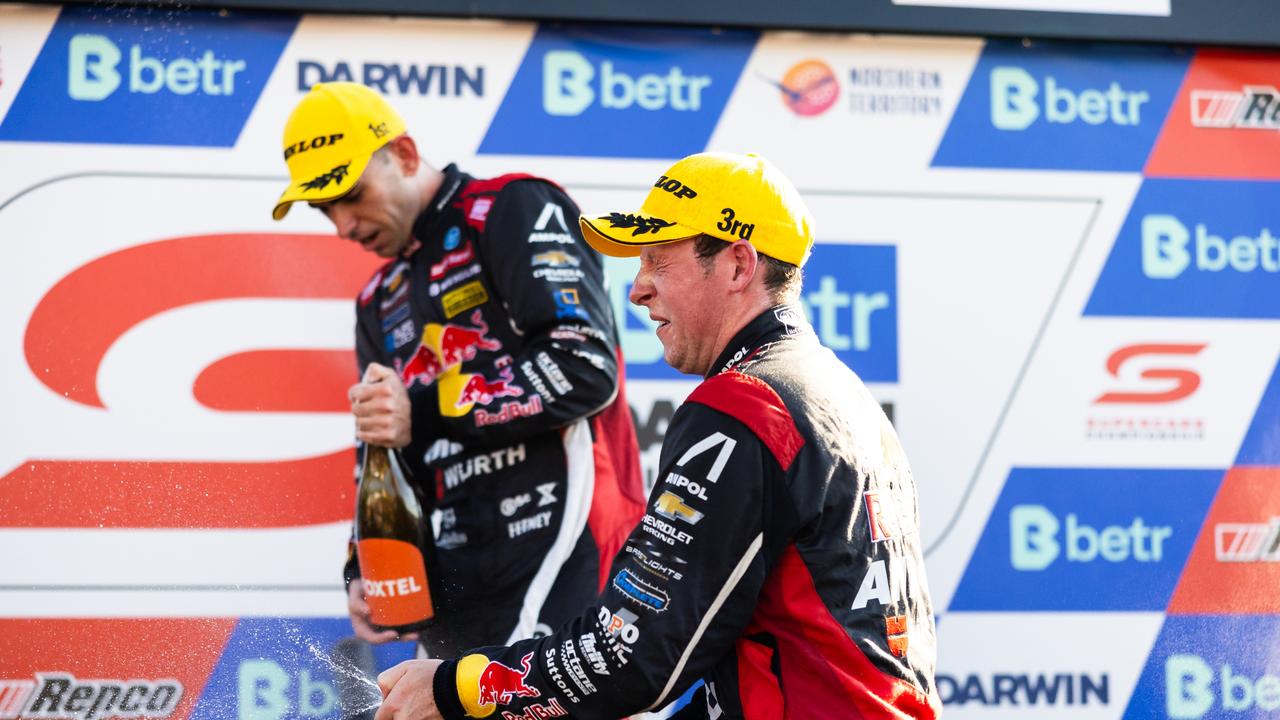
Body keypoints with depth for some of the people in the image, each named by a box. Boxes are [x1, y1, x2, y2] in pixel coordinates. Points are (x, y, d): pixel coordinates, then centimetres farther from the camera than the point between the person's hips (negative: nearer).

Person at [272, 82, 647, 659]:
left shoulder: (515, 211, -2)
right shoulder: (381, 302, 24)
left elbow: (585, 368, -15)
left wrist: (429, 411, -16)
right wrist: (363, 572, 12)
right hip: (453, 585, 9)